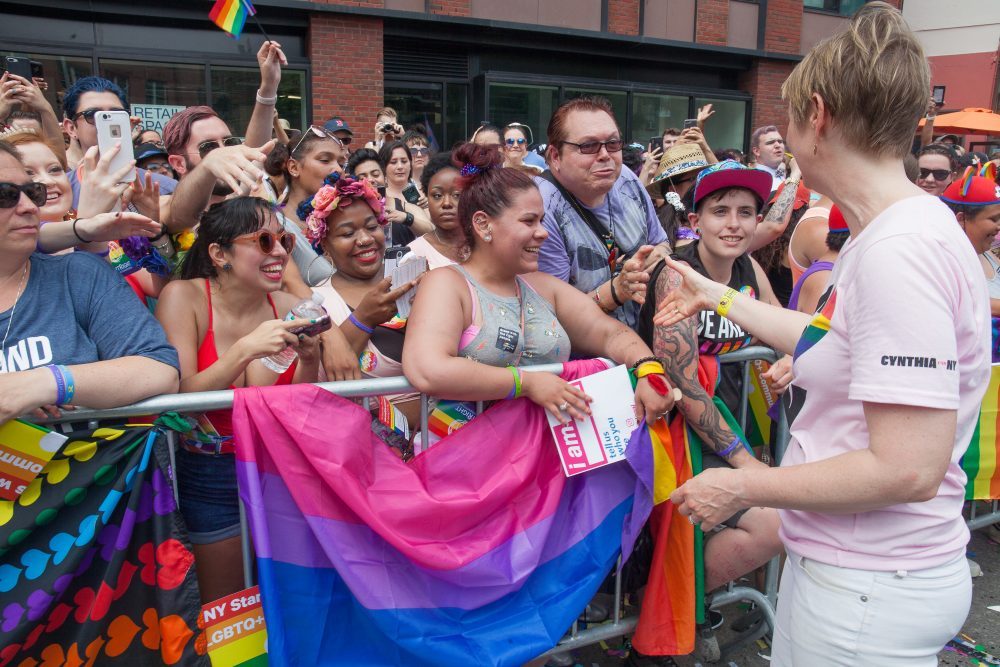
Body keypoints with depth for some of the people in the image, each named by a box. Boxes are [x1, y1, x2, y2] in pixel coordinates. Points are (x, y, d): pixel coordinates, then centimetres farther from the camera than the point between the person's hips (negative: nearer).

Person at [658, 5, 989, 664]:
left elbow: (908, 469, -28)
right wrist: (720, 297, 26)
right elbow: (834, 341, 19)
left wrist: (741, 488, -17)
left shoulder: (899, 249, -25)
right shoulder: (894, 231, 5)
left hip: (868, 592, -9)